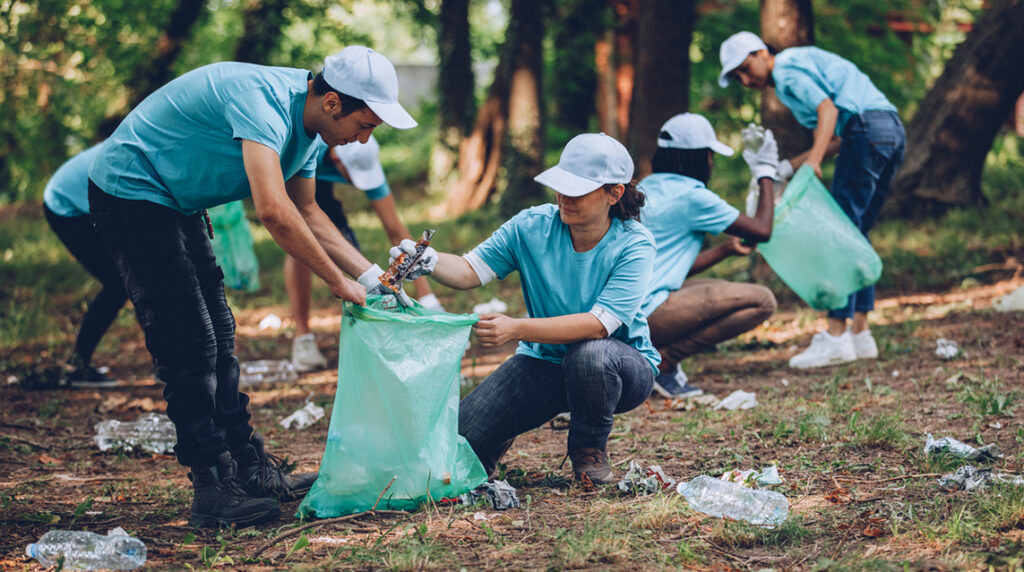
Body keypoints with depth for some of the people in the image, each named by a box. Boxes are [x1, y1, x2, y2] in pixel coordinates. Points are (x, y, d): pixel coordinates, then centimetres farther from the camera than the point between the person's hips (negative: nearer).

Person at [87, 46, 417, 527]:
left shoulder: (308, 125, 1)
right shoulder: (264, 102, -30)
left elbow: (306, 212, 14)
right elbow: (274, 210, -40)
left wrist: (370, 274, 5)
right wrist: (338, 282, -31)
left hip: (176, 202, 10)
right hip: (131, 193, -10)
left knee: (217, 340, 12)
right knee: (189, 345, -12)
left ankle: (250, 469, 19)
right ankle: (213, 490, -8)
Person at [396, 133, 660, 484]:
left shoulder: (633, 244, -20)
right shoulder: (532, 226, -9)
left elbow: (599, 324, -30)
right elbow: (470, 271, -9)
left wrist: (516, 329, -39)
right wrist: (429, 262, -33)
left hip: (623, 366, -3)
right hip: (545, 362, 3)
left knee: (588, 354, -40)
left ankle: (590, 449, -9)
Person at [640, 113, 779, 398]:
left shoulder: (647, 188, 19)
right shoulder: (691, 195, -8)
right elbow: (762, 230, 0)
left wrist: (725, 250, 25)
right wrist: (766, 173, 12)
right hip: (646, 314, -9)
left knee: (715, 289, 32)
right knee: (762, 301, -8)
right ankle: (662, 362, -9)